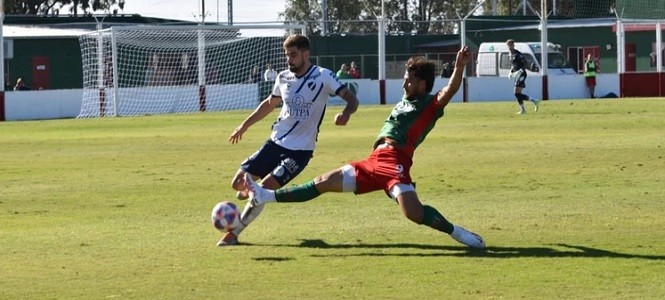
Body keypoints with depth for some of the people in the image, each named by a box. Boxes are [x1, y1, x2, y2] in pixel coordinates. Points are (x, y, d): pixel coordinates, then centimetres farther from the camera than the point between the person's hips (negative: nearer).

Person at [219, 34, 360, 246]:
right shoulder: (283, 78, 4)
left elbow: (351, 99, -19)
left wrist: (346, 113, -42)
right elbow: (270, 103, 23)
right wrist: (244, 126, 25)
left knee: (265, 189, -18)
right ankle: (250, 191, 39)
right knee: (239, 183, 2)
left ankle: (234, 233, -5)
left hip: (300, 149, -6)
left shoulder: (322, 77, -12)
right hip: (276, 142, 6)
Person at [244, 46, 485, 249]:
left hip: (394, 162, -8)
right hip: (374, 161, 8)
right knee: (323, 183, 13)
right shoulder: (404, 103, 25)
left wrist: (459, 68, -35)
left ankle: (457, 232, -9)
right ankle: (265, 196, 18)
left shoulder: (431, 105, 0)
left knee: (414, 213, -29)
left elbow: (449, 91, -18)